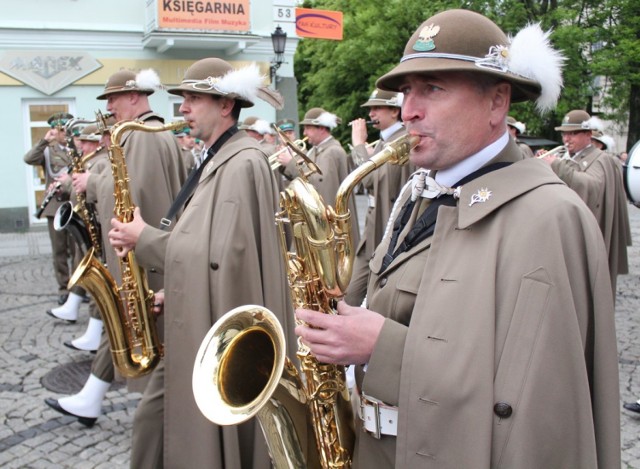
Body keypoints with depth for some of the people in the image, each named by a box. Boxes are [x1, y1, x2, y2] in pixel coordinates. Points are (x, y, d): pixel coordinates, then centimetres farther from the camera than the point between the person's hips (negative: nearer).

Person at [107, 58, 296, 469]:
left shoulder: (243, 163, -19)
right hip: (197, 329, 10)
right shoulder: (220, 159, 14)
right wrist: (173, 295, 12)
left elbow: (222, 258, -26)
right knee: (154, 421, 15)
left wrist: (145, 240, -15)